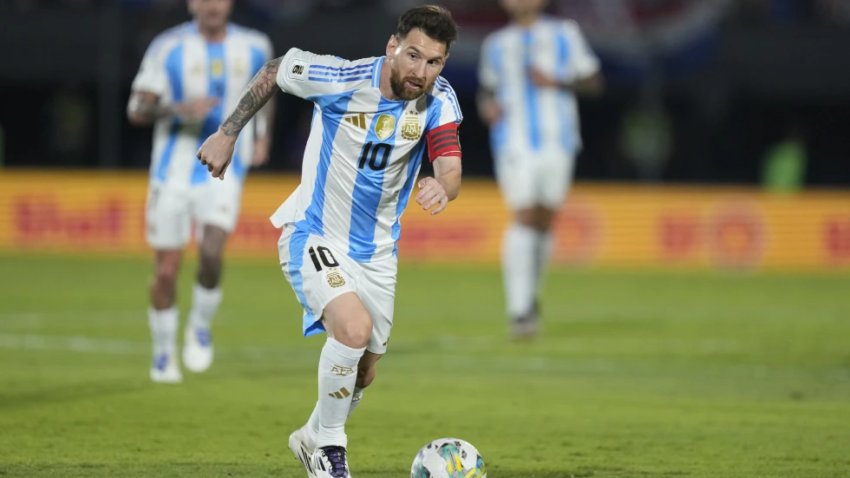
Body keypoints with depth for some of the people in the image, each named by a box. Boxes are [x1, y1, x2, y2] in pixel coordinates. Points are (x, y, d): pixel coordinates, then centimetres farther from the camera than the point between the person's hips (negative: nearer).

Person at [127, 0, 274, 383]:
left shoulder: (253, 47, 2)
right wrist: (177, 109, -27)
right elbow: (137, 110, -9)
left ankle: (201, 327, 4)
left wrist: (262, 136, 19)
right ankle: (164, 352, 23)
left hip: (223, 171, 0)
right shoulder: (169, 48, -6)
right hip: (173, 169, 0)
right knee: (166, 270, 2)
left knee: (211, 253, -23)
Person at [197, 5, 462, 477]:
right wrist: (227, 133, 1)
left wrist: (441, 188, -48)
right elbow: (274, 70, -4)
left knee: (361, 373, 15)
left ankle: (312, 438, 45)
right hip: (315, 235, -5)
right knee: (354, 328, -30)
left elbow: (451, 169, -24)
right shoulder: (340, 79, -22)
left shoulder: (438, 100, -13)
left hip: (376, 250, 5)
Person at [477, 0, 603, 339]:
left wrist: (555, 83, -10)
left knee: (544, 222, 5)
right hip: (514, 143, -1)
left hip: (557, 142, 1)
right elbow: (487, 88, 22)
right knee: (522, 219, -14)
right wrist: (486, 106, 0)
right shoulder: (496, 44, 11)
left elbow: (593, 82, 5)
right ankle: (519, 311, -18)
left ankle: (530, 294, 30)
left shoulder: (565, 35, 6)